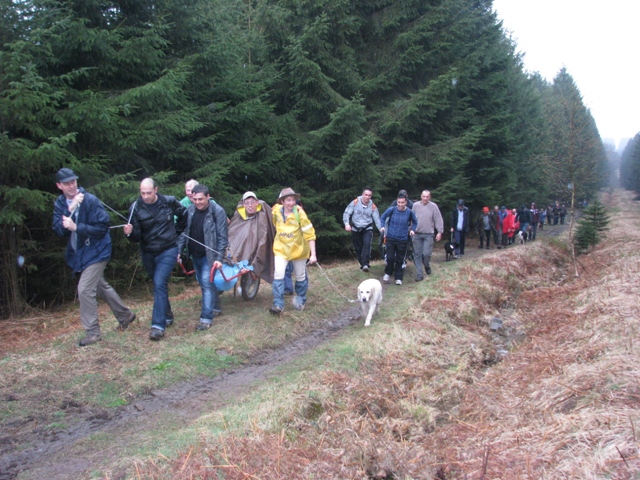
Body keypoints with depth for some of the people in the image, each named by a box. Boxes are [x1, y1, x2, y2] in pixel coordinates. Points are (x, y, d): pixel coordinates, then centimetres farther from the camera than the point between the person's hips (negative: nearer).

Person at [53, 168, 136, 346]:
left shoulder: (90, 201, -18)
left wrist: (76, 227, -28)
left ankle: (92, 332, 0)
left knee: (85, 290, -13)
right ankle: (125, 315, 38)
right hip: (79, 252, 7)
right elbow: (59, 230, -9)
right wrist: (70, 210, -23)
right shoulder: (60, 204, 1)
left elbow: (102, 227, -20)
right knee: (101, 287, 19)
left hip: (96, 252, -7)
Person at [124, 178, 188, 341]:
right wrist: (130, 232, -34)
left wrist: (176, 232, 9)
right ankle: (167, 315, 37)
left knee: (160, 284, -16)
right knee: (159, 284, 17)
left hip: (168, 250, -3)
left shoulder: (169, 202, -10)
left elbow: (184, 215, 10)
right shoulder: (136, 208, -11)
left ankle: (158, 325, -15)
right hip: (148, 253, 3)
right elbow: (136, 237, -13)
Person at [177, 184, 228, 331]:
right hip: (195, 255, 6)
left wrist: (219, 258, -20)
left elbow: (222, 237, -16)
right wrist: (179, 251, 2)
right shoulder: (190, 210, -1)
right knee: (205, 283, 16)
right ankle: (216, 307, 35)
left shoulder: (218, 211, -16)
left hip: (209, 255, -6)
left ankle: (206, 318, -8)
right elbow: (184, 232, 8)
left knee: (207, 283, -12)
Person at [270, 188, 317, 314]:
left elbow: (310, 234, -19)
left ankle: (300, 300, 34)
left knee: (300, 276, 12)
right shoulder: (276, 211, -10)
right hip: (281, 248, 2)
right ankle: (278, 304, -6)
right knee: (278, 275, -12)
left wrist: (313, 254, -23)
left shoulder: (299, 213, -20)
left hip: (298, 249, -2)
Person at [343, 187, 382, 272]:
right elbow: (346, 213, -10)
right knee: (358, 248, 8)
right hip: (355, 229, 1)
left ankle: (365, 264, -29)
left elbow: (377, 220, -7)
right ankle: (362, 264, 26)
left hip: (367, 229, -1)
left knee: (367, 244, -25)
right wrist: (347, 224, -25)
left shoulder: (373, 206, -8)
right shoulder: (355, 202, -11)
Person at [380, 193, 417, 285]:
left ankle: (398, 278, 19)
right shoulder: (391, 210, -10)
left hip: (402, 240, 1)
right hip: (391, 238, -1)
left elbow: (415, 222, 12)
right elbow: (383, 217, 6)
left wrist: (413, 230, -3)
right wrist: (382, 227, -6)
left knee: (400, 260, 7)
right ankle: (388, 273, 22)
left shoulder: (410, 212, -7)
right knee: (390, 258, -3)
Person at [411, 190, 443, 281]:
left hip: (428, 234, -2)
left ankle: (427, 266, 26)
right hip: (417, 234, 2)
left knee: (426, 253, -7)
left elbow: (438, 220, -3)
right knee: (417, 254, 2)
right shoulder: (415, 205, 1)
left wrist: (439, 232, -6)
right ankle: (419, 275, 10)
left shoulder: (433, 206, -5)